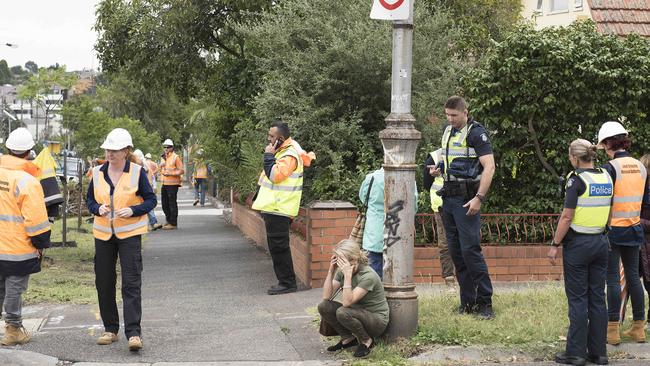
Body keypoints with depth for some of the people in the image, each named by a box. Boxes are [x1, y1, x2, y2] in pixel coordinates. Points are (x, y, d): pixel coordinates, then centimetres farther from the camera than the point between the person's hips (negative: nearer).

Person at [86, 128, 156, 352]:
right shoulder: (98, 172, 4)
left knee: (131, 283, -9)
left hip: (129, 233, -4)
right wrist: (97, 209, -10)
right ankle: (110, 329, 22)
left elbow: (151, 199, -1)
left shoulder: (137, 172, -6)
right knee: (104, 283, 9)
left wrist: (133, 210, -19)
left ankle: (133, 333, -11)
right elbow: (89, 199, 13)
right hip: (103, 233, 4)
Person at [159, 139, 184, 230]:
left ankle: (173, 223, -1)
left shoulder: (175, 157, -7)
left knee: (172, 203, -5)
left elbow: (181, 171, -10)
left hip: (172, 184, -8)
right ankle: (169, 221, 25)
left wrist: (170, 173, -19)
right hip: (164, 184, 8)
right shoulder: (163, 157, 17)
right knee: (165, 203, 13)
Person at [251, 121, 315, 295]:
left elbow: (275, 175, -25)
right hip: (274, 207, 11)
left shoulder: (289, 156, -16)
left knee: (278, 246, -8)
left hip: (278, 209, -11)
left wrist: (269, 156, -17)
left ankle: (287, 283, -3)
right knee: (277, 247, 13)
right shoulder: (283, 151, 17)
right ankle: (285, 281, 19)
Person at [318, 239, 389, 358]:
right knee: (323, 307, -11)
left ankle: (366, 341, -8)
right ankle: (348, 339, 4)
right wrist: (331, 271, -16)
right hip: (358, 312, 7)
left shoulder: (368, 276, -26)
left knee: (342, 313, -33)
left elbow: (347, 302, -32)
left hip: (378, 320, -7)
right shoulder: (342, 271, -4)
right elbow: (326, 296, -9)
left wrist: (348, 275, -37)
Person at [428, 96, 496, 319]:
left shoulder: (476, 133, -9)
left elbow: (489, 167, -17)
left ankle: (485, 302, -5)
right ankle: (468, 302, 14)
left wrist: (478, 198, -23)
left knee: (470, 249, -12)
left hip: (466, 198, -8)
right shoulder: (448, 131, 16)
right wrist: (438, 170, 8)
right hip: (449, 197, 8)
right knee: (455, 251, 8)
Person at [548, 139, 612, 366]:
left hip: (578, 243, -6)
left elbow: (567, 217, -16)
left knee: (578, 299, 0)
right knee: (597, 298, 9)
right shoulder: (606, 177, 7)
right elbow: (609, 213, 13)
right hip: (600, 243, 6)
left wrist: (555, 245, -10)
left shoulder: (577, 179, -13)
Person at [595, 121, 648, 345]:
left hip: (613, 228, -6)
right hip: (634, 227, 6)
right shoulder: (640, 167, 7)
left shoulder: (610, 168, -13)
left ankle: (613, 330, -1)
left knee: (613, 278, -2)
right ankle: (638, 328, 16)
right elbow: (642, 198, 13)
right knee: (633, 276, 12)